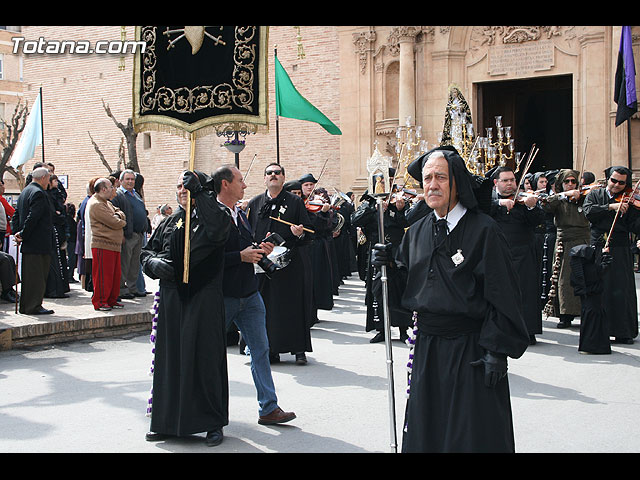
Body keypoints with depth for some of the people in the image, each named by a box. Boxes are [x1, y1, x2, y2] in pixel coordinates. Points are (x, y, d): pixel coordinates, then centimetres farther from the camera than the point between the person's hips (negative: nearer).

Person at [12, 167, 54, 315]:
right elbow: (33, 217, -21)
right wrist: (23, 235, -14)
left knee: (28, 276, 14)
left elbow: (16, 215, 18)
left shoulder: (25, 191, 18)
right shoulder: (39, 193, -14)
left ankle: (25, 306, 19)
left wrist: (17, 233, 10)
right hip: (38, 244, -10)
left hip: (28, 243, 10)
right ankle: (34, 306, -2)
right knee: (37, 275, -5)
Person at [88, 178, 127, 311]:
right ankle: (100, 302, 3)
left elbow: (121, 215, 17)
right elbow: (115, 223, -18)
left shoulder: (107, 203, 19)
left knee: (115, 274, 12)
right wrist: (121, 221, 3)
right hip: (103, 246, -10)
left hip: (114, 245, 10)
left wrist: (118, 215, -5)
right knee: (103, 275, -4)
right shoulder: (96, 204, -14)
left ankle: (112, 300, 20)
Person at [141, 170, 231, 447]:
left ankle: (212, 423, 10)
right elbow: (147, 251, 17)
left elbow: (217, 228, -26)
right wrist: (154, 263, -5)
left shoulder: (211, 217, -1)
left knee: (205, 358, -2)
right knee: (170, 357, 8)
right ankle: (168, 422, 19)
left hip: (204, 299, -5)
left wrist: (199, 193, -23)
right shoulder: (170, 222, 15)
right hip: (172, 297, 5)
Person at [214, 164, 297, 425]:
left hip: (249, 293, 7)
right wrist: (241, 256, -21)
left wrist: (259, 249, 3)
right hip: (222, 296, -7)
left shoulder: (241, 214, 13)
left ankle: (268, 408, 8)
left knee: (260, 349, 4)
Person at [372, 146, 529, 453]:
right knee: (426, 432, 14)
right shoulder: (417, 232, 7)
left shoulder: (484, 230, -10)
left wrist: (496, 350, -16)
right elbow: (404, 289, 13)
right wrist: (388, 268, -6)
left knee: (474, 437, 4)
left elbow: (502, 295, -12)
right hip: (427, 347, 6)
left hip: (470, 348, -5)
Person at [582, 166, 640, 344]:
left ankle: (623, 332, 3)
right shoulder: (595, 195, 11)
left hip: (620, 250, -1)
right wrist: (611, 206, -17)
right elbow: (588, 211, -8)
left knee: (622, 290, -3)